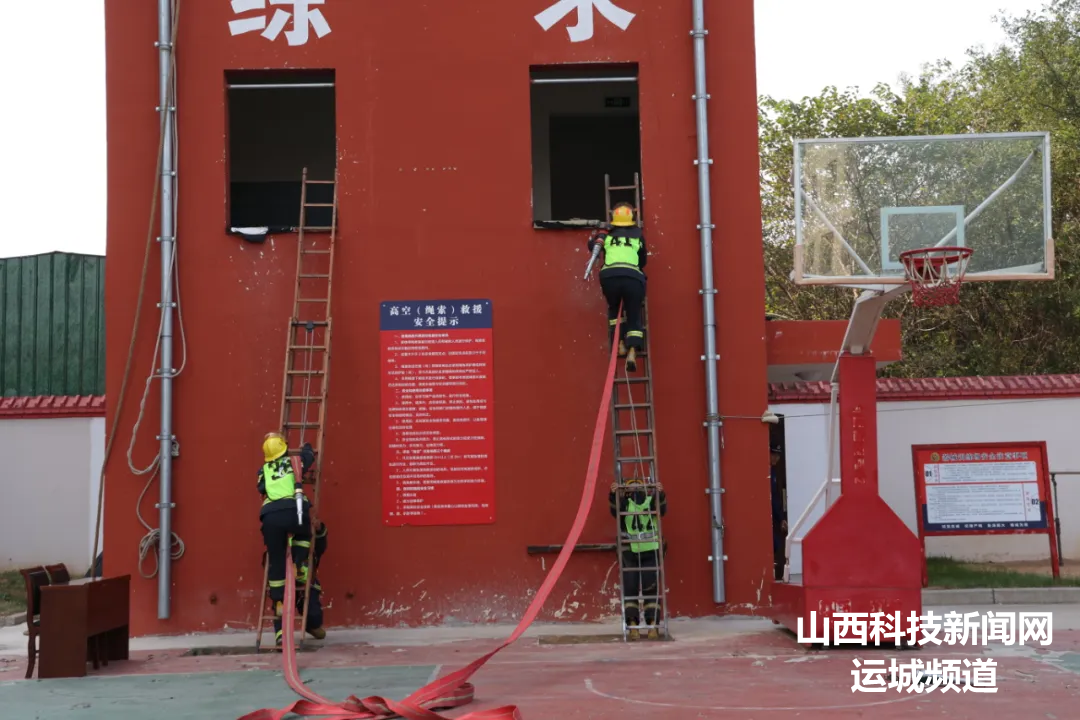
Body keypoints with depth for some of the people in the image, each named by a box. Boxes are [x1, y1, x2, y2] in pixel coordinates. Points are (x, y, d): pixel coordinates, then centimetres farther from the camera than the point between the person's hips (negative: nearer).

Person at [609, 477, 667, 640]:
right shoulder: (625, 503, 7)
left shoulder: (652, 501, 7)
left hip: (650, 552, 0)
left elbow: (662, 508, -12)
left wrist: (660, 493, -32)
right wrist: (613, 494, -32)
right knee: (630, 589, -4)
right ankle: (633, 625, -5)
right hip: (629, 552, 0)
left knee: (651, 588, -3)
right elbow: (614, 508, -12)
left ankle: (652, 625, -3)